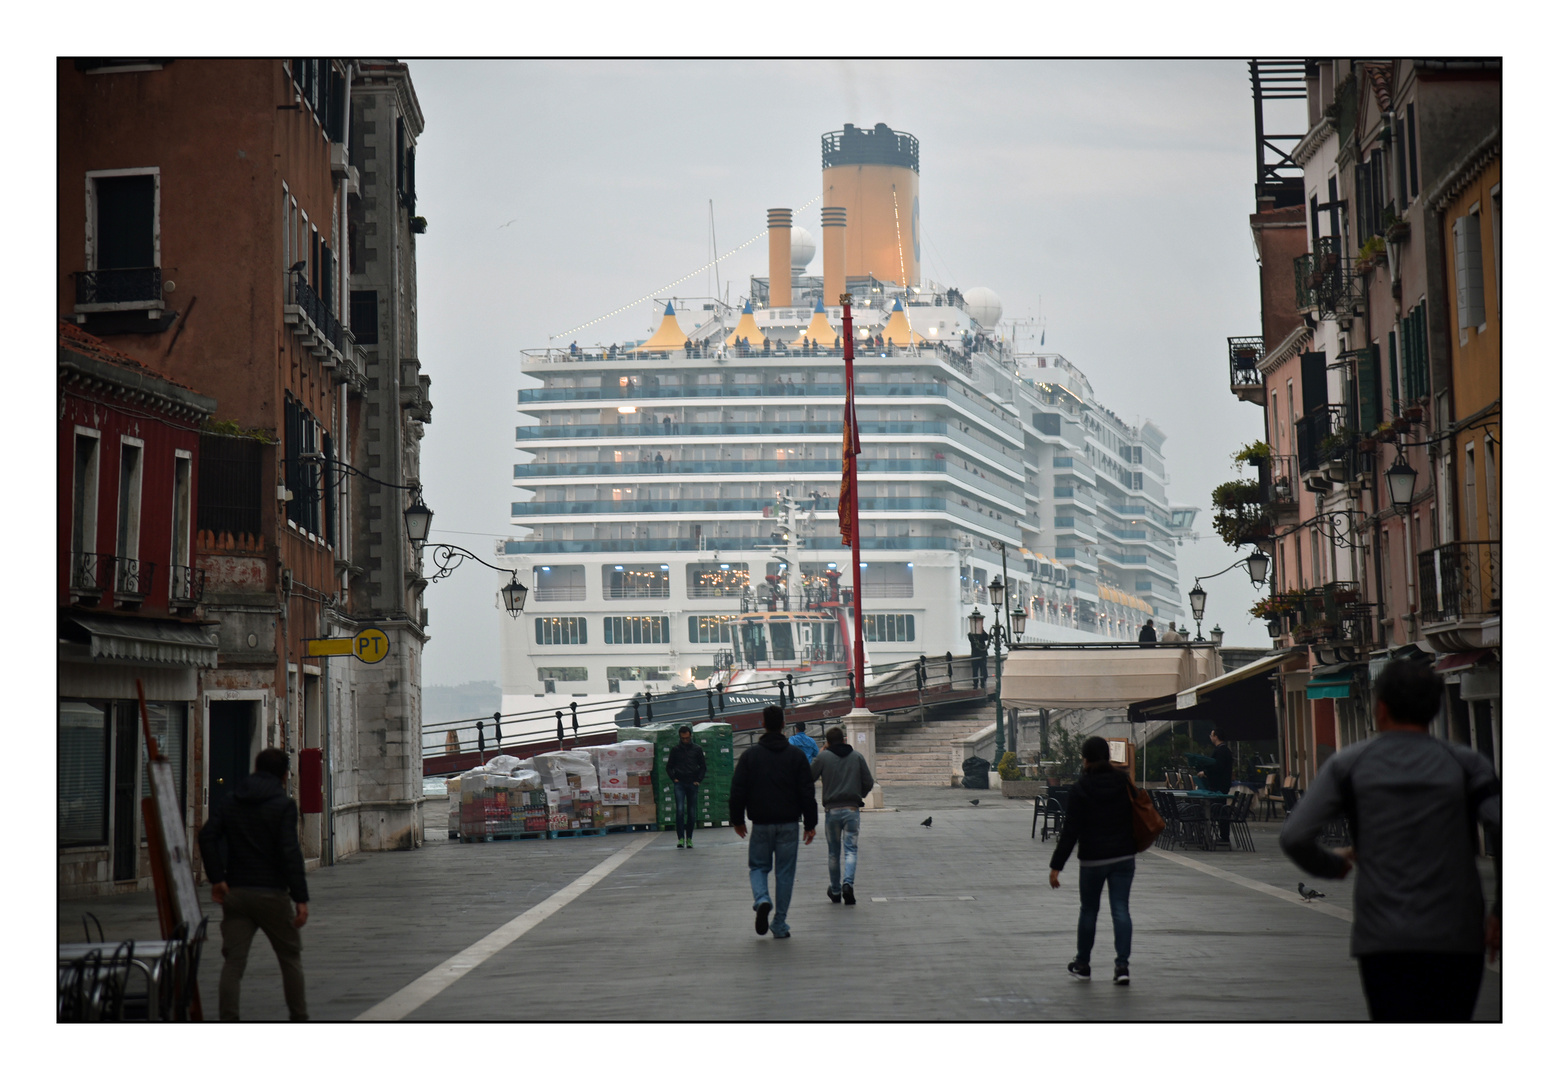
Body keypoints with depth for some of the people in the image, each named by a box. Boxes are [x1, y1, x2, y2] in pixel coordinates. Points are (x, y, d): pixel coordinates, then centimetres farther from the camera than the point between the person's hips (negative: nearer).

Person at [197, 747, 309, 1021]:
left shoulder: (229, 803, 10)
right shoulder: (284, 805, -5)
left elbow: (207, 836, -4)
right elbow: (290, 852, -14)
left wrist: (216, 878, -4)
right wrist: (301, 897, -13)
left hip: (235, 893, 4)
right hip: (271, 894, -4)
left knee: (233, 961, 1)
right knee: (290, 957, 12)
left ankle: (228, 1019, -8)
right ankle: (299, 1017, 17)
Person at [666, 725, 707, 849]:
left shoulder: (697, 749, 7)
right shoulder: (675, 750, 6)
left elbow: (703, 766, 14)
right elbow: (669, 767, 14)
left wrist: (698, 780, 4)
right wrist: (674, 779, 1)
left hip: (692, 784, 1)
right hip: (679, 784, -1)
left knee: (691, 812, 4)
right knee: (680, 810, -14)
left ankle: (689, 838, 12)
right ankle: (680, 838, -14)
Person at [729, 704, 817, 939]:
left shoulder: (749, 755, -1)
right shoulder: (796, 755, -1)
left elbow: (737, 792, -1)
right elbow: (807, 794, -1)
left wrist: (737, 820, 12)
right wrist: (810, 824, 5)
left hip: (761, 824, 0)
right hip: (788, 824, 0)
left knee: (758, 866, 14)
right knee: (785, 872, 6)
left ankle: (762, 900, -16)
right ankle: (780, 924, 7)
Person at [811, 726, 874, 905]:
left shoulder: (823, 757, -2)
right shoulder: (857, 757, 5)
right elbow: (868, 783, 4)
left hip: (831, 810, 0)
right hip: (852, 809, 0)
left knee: (834, 852, 13)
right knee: (850, 849, 0)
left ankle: (835, 890, 19)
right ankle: (848, 883, -22)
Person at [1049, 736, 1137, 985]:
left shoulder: (1081, 789, -11)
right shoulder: (1124, 782, 1)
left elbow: (1070, 831, -12)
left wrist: (1056, 865, -10)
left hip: (1093, 859, -3)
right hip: (1124, 857, 3)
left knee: (1089, 911, 12)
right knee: (1121, 910, 3)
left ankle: (1082, 965, 24)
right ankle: (1122, 965, -7)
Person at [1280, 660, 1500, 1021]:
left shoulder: (1349, 763, 4)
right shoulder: (1466, 763, 4)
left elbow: (1294, 837, -4)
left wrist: (1334, 865, 16)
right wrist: (1501, 913, -1)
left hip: (1382, 940, -1)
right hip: (1456, 938, 1)